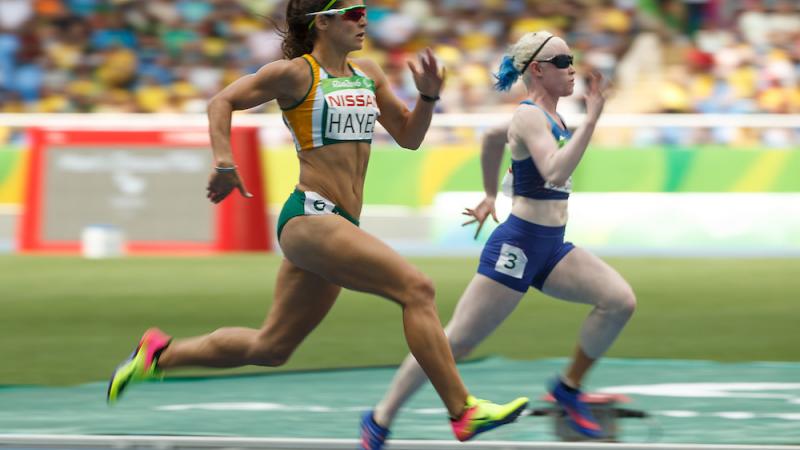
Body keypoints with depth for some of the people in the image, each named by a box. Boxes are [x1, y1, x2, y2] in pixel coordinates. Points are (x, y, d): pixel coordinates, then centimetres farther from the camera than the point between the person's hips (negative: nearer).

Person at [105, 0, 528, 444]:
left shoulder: (368, 74, 15)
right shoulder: (297, 74, -5)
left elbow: (408, 136, 20)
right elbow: (222, 102, 0)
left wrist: (428, 95, 2)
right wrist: (224, 163, -13)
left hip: (338, 224, 9)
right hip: (310, 217, -9)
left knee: (270, 347, 15)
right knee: (416, 289, -19)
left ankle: (161, 353, 29)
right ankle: (464, 413, -19)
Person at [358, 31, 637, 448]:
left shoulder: (544, 115, 12)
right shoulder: (530, 116, -15)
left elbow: (492, 137, 31)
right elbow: (556, 172, -32)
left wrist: (490, 195, 38)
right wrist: (591, 119, -33)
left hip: (552, 248, 9)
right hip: (518, 246, -9)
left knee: (621, 301, -10)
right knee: (457, 342, -3)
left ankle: (569, 387, 5)